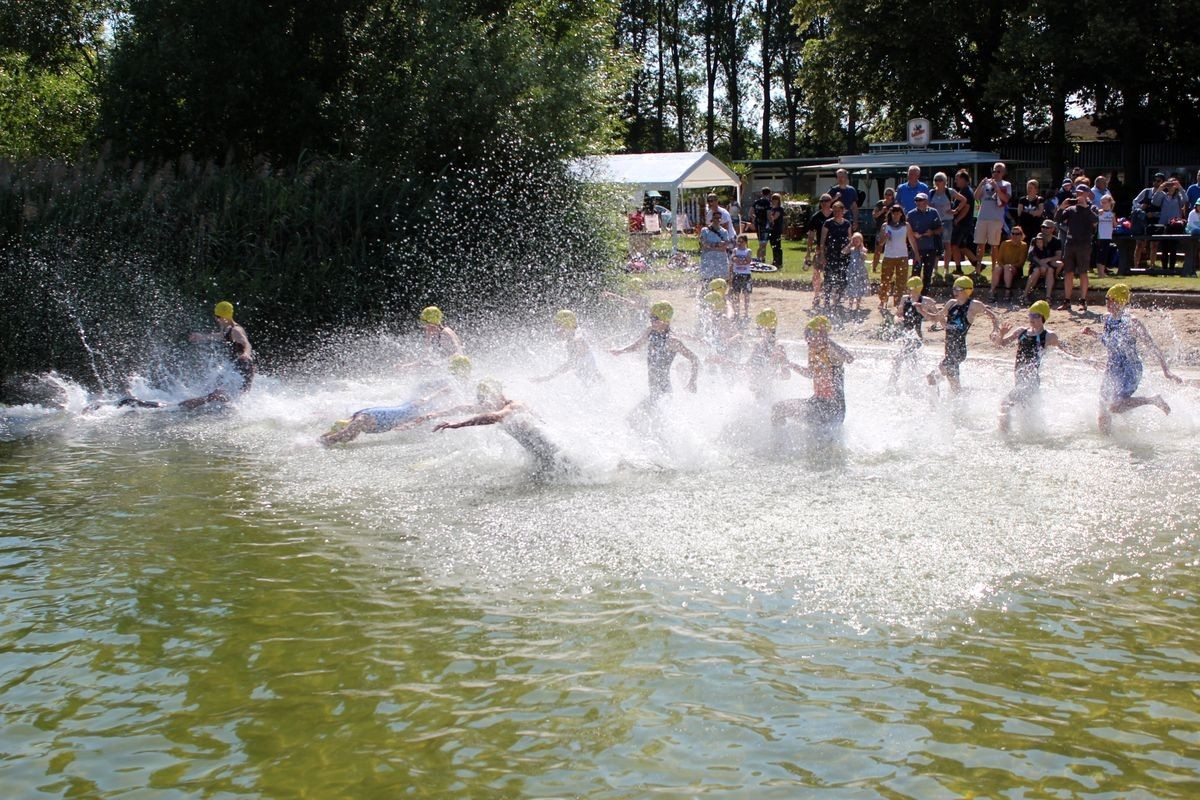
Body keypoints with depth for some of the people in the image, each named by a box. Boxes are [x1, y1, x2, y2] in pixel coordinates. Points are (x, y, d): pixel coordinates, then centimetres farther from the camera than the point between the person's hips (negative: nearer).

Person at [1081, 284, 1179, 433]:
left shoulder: (1132, 322, -17)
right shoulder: (1107, 319, 3)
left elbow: (1152, 347, -16)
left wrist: (1166, 370, -22)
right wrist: (1092, 333, 6)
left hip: (1130, 371, -7)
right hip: (1112, 370, 7)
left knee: (1114, 407, -26)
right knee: (1103, 415, 7)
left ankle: (1153, 400, -6)